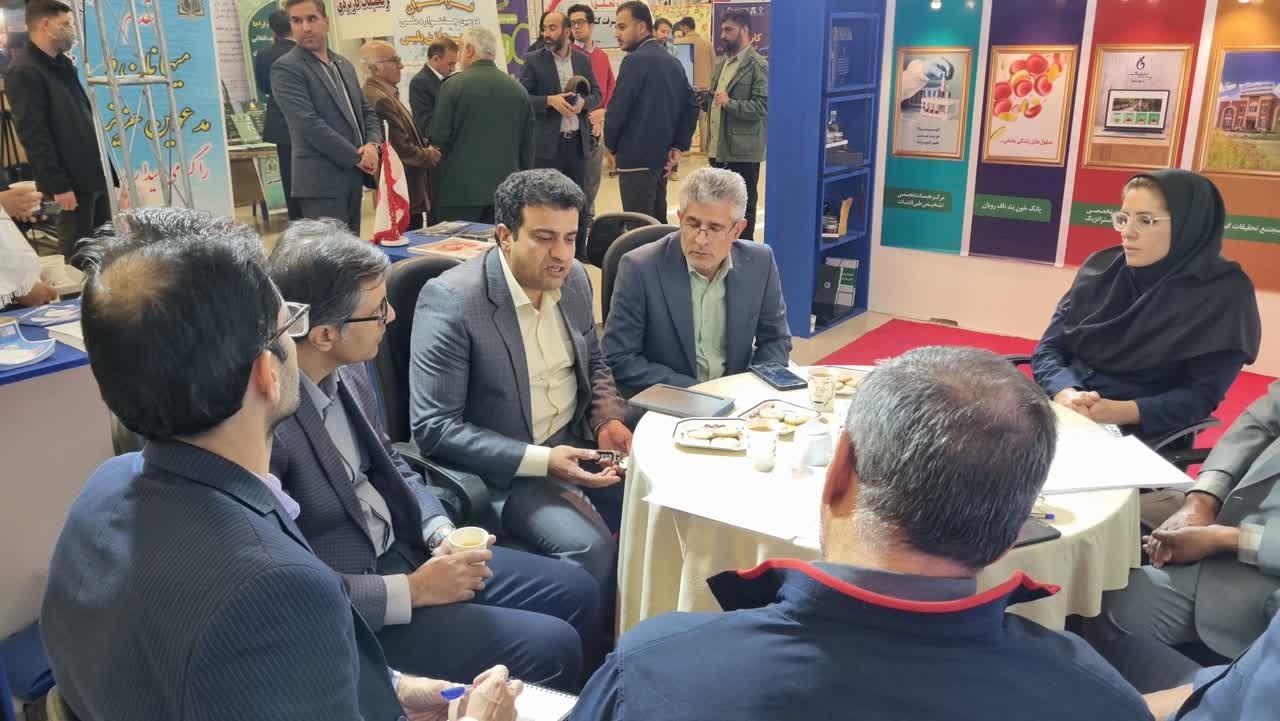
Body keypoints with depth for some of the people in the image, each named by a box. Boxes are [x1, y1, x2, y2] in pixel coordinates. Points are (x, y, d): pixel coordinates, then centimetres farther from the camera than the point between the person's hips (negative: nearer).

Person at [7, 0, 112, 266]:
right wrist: (58, 185, -20)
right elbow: (33, 135, -18)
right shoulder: (25, 72, -13)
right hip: (72, 181, -9)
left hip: (94, 174, 9)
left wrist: (104, 167, 18)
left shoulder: (62, 64, 16)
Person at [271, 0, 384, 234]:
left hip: (352, 178, 8)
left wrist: (372, 144, -4)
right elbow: (309, 124, -17)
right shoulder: (286, 68, -8)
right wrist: (357, 157, -14)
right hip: (321, 182, -8)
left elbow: (366, 112, 18)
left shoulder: (344, 65, 17)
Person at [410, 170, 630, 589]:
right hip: (506, 468, -6)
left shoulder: (573, 278, 1)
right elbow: (433, 428, -19)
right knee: (592, 549, -26)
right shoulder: (449, 300, -19)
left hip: (578, 442, 7)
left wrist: (607, 419, -3)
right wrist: (541, 460, -25)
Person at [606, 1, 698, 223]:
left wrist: (612, 145, 1)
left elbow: (617, 109, -15)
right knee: (657, 222, 16)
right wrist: (678, 146, 9)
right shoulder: (673, 62, 12)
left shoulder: (635, 60, -12)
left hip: (637, 157, -9)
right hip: (662, 157, 9)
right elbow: (691, 105, 11)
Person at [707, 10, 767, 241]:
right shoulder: (722, 61, 14)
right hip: (718, 147, 8)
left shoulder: (758, 65, -11)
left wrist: (730, 103, -27)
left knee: (742, 207, 3)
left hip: (742, 150, -8)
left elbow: (763, 107, -19)